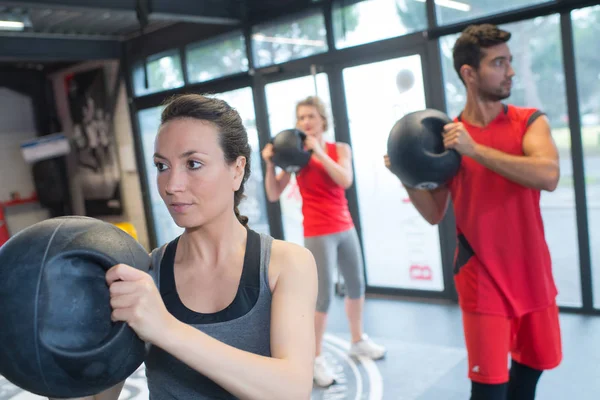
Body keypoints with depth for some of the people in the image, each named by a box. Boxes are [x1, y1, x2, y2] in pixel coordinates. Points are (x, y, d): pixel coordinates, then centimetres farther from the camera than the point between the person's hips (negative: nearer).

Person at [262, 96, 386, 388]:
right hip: (318, 234, -4)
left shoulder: (340, 149, 2)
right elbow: (274, 195, -5)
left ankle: (358, 341, 37)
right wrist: (270, 165, -19)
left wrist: (319, 151, -21)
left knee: (356, 286, 15)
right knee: (323, 297, -6)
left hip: (345, 229, 4)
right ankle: (316, 359, 9)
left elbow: (345, 181, -17)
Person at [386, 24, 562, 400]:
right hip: (482, 280, -2)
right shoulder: (447, 135, -4)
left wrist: (475, 149, -27)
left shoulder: (530, 121, -2)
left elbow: (548, 175, -23)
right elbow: (435, 213, 0)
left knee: (533, 364, 20)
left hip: (533, 274, 3)